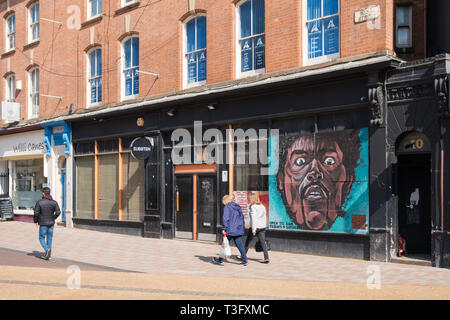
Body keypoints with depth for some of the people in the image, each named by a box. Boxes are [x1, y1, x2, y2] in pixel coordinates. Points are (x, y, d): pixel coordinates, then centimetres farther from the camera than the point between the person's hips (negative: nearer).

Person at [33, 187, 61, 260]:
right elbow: (58, 212, -5)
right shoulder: (54, 202, -1)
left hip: (43, 224, -4)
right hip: (51, 223, 4)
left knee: (42, 238, 7)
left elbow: (36, 213, -12)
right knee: (49, 238, 12)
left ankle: (47, 249, -17)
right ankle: (48, 254, 15)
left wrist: (36, 221, 3)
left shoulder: (39, 202, -12)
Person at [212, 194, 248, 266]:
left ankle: (220, 260, 15)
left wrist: (224, 229, -14)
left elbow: (225, 218, -16)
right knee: (239, 244, 7)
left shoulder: (227, 207, -8)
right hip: (239, 230, 6)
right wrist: (243, 228, 23)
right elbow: (242, 217, 18)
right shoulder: (238, 207, 14)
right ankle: (245, 260, 3)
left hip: (230, 230, -6)